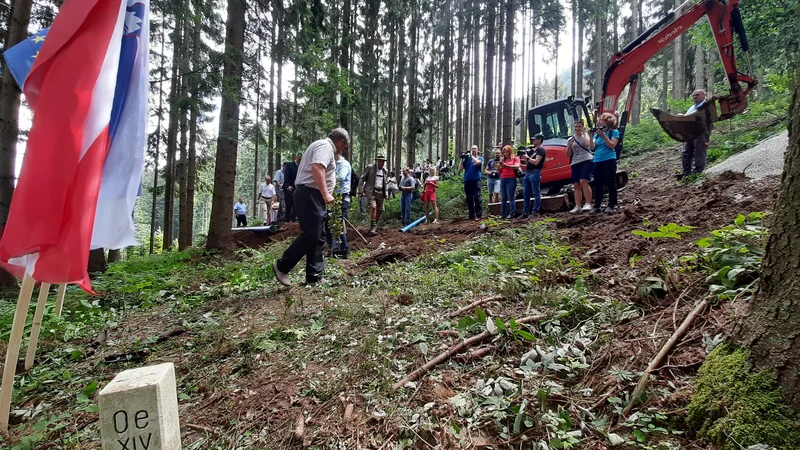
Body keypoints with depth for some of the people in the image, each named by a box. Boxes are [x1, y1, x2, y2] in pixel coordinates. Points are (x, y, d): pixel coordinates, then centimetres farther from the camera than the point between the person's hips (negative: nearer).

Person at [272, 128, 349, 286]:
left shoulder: (322, 146, 25)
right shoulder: (325, 146, -8)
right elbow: (317, 168, -26)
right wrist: (326, 194, -28)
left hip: (311, 195, 11)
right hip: (310, 194, -11)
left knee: (317, 237, 9)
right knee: (310, 235, -10)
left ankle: (314, 276, 12)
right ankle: (282, 266, 1)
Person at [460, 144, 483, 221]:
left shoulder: (480, 158, 9)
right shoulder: (466, 159, 13)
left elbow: (477, 162, -15)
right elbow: (460, 169, 7)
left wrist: (471, 155, -3)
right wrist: (462, 159, -1)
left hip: (476, 180, -3)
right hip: (467, 181, 3)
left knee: (477, 198, -11)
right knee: (469, 199, 5)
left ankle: (479, 215, -9)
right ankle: (471, 215, 11)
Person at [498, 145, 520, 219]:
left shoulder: (515, 158, 7)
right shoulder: (502, 160, 19)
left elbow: (517, 166, -11)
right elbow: (499, 172, 20)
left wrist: (506, 165, -18)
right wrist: (499, 166, 0)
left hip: (511, 179, -5)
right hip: (502, 180, 5)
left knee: (510, 197, -9)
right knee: (503, 198, 3)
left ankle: (512, 214, -8)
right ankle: (503, 214, 4)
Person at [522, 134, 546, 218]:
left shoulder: (541, 150, -4)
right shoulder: (533, 149, 23)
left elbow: (536, 162, -16)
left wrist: (527, 157, -7)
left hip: (535, 173, -9)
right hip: (527, 172, 9)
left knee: (536, 193, -7)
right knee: (525, 193, 7)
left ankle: (535, 212, -8)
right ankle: (525, 212, 11)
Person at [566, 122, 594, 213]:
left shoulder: (586, 135, 9)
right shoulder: (570, 139, 16)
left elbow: (587, 143, -15)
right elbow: (568, 155, 14)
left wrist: (584, 133, -3)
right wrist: (569, 146, -3)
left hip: (586, 161, -4)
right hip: (575, 163, 5)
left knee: (583, 181, -21)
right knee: (576, 185, 1)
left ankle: (588, 204, -18)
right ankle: (577, 206, 1)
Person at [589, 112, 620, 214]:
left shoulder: (614, 132, 4)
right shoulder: (597, 134, 16)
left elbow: (612, 146, -9)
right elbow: (592, 148, 8)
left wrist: (603, 135, -13)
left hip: (609, 160, -5)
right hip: (597, 161, 5)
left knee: (610, 183, -4)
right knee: (598, 184, 4)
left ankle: (611, 205, -1)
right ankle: (596, 206, 7)